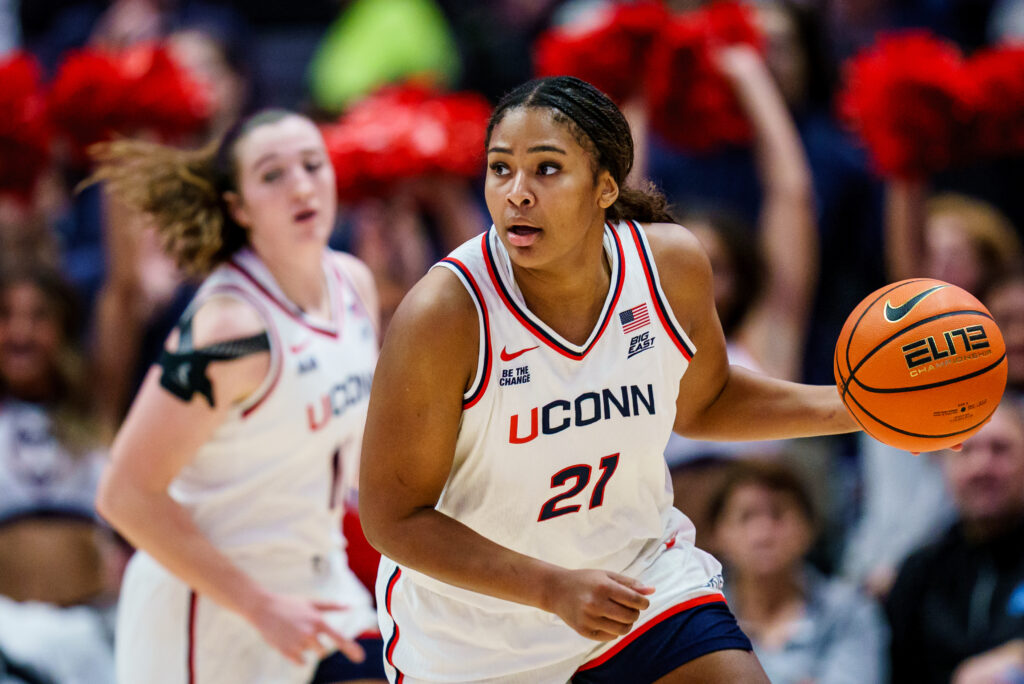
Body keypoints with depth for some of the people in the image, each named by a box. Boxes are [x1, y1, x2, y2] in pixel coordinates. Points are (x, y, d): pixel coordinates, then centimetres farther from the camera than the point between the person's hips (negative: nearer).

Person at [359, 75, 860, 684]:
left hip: (639, 574, 3)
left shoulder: (671, 266, -13)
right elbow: (393, 518, -22)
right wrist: (555, 588, -31)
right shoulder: (445, 314, -27)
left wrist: (850, 407, -4)